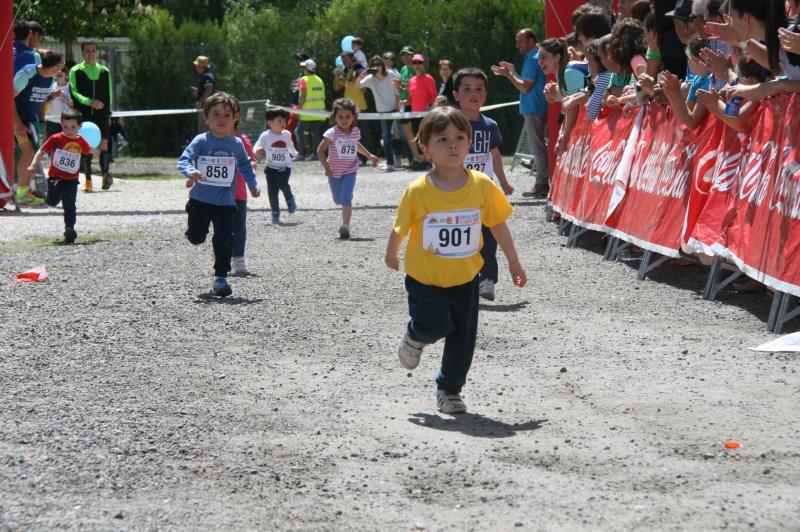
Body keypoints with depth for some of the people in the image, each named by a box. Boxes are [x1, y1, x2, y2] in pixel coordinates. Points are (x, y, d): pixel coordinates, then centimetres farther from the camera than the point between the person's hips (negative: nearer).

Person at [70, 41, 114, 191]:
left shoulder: (104, 72, 14)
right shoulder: (76, 71, 5)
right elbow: (74, 93, -5)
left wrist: (108, 114, 12)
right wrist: (90, 102, -18)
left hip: (101, 114, 2)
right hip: (83, 114, -2)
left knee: (103, 144, -9)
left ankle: (106, 175, -12)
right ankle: (88, 180, 2)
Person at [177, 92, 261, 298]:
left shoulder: (237, 144, 1)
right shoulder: (201, 141, -9)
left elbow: (245, 165, 19)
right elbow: (183, 160, -16)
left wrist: (253, 185, 15)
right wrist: (191, 172, -36)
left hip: (225, 202, 1)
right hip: (200, 200, -1)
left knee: (224, 239, -7)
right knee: (196, 238, 8)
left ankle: (221, 277, 3)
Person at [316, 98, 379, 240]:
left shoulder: (356, 132, -5)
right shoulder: (332, 133, -19)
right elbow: (320, 151, -16)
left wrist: (369, 156, 18)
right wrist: (326, 167, -26)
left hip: (350, 170, 1)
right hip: (334, 171, -1)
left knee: (346, 199, -15)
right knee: (338, 200, 15)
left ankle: (345, 226, -14)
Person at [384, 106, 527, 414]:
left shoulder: (481, 186, -8)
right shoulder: (418, 191, -16)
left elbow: (498, 224, 4)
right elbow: (399, 229, 0)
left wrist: (514, 263, 9)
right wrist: (391, 256, 12)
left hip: (465, 279, 3)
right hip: (425, 279, -3)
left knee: (462, 339, 6)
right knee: (436, 324, -20)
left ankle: (450, 389, 29)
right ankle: (415, 337, 16)